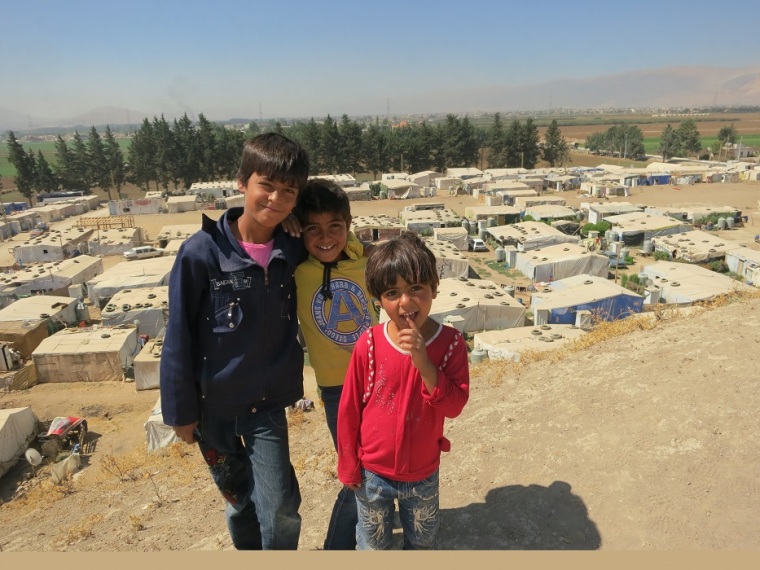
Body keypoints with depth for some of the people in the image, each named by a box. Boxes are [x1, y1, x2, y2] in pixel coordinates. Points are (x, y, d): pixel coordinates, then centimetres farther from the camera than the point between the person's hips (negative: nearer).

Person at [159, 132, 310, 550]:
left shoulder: (293, 252, -8)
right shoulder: (202, 252, -17)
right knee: (239, 499, 19)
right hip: (213, 404, -1)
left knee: (279, 508, 0)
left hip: (268, 403, 2)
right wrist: (180, 410, -5)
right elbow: (179, 338, -10)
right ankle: (249, 549, 49)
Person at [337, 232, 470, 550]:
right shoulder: (369, 344, -20)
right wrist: (348, 466, -3)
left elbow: (454, 406, -21)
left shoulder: (450, 342, -17)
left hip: (423, 474, 1)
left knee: (422, 542, 28)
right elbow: (348, 409, -10)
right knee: (373, 545, 25)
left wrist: (424, 362, -35)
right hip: (373, 473, -1)